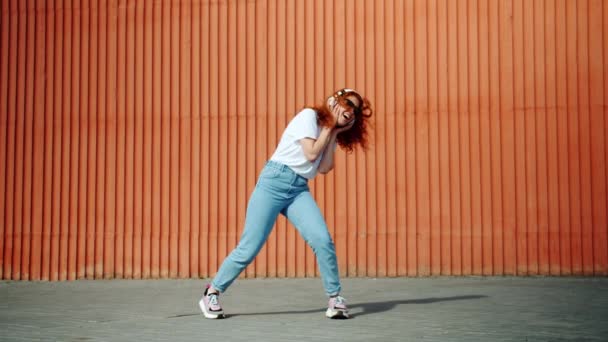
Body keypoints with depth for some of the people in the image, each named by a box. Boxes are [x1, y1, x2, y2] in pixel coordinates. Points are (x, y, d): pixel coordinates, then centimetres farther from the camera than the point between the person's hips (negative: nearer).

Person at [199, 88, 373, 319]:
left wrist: (335, 133, 3)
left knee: (322, 240, -17)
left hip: (299, 190, 6)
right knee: (249, 248, -8)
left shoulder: (331, 134, 18)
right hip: (274, 181, -6)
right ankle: (212, 293, 8)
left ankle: (335, 298, -6)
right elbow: (311, 153, -12)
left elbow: (324, 168, 2)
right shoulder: (309, 115, -1)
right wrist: (330, 126, -2)